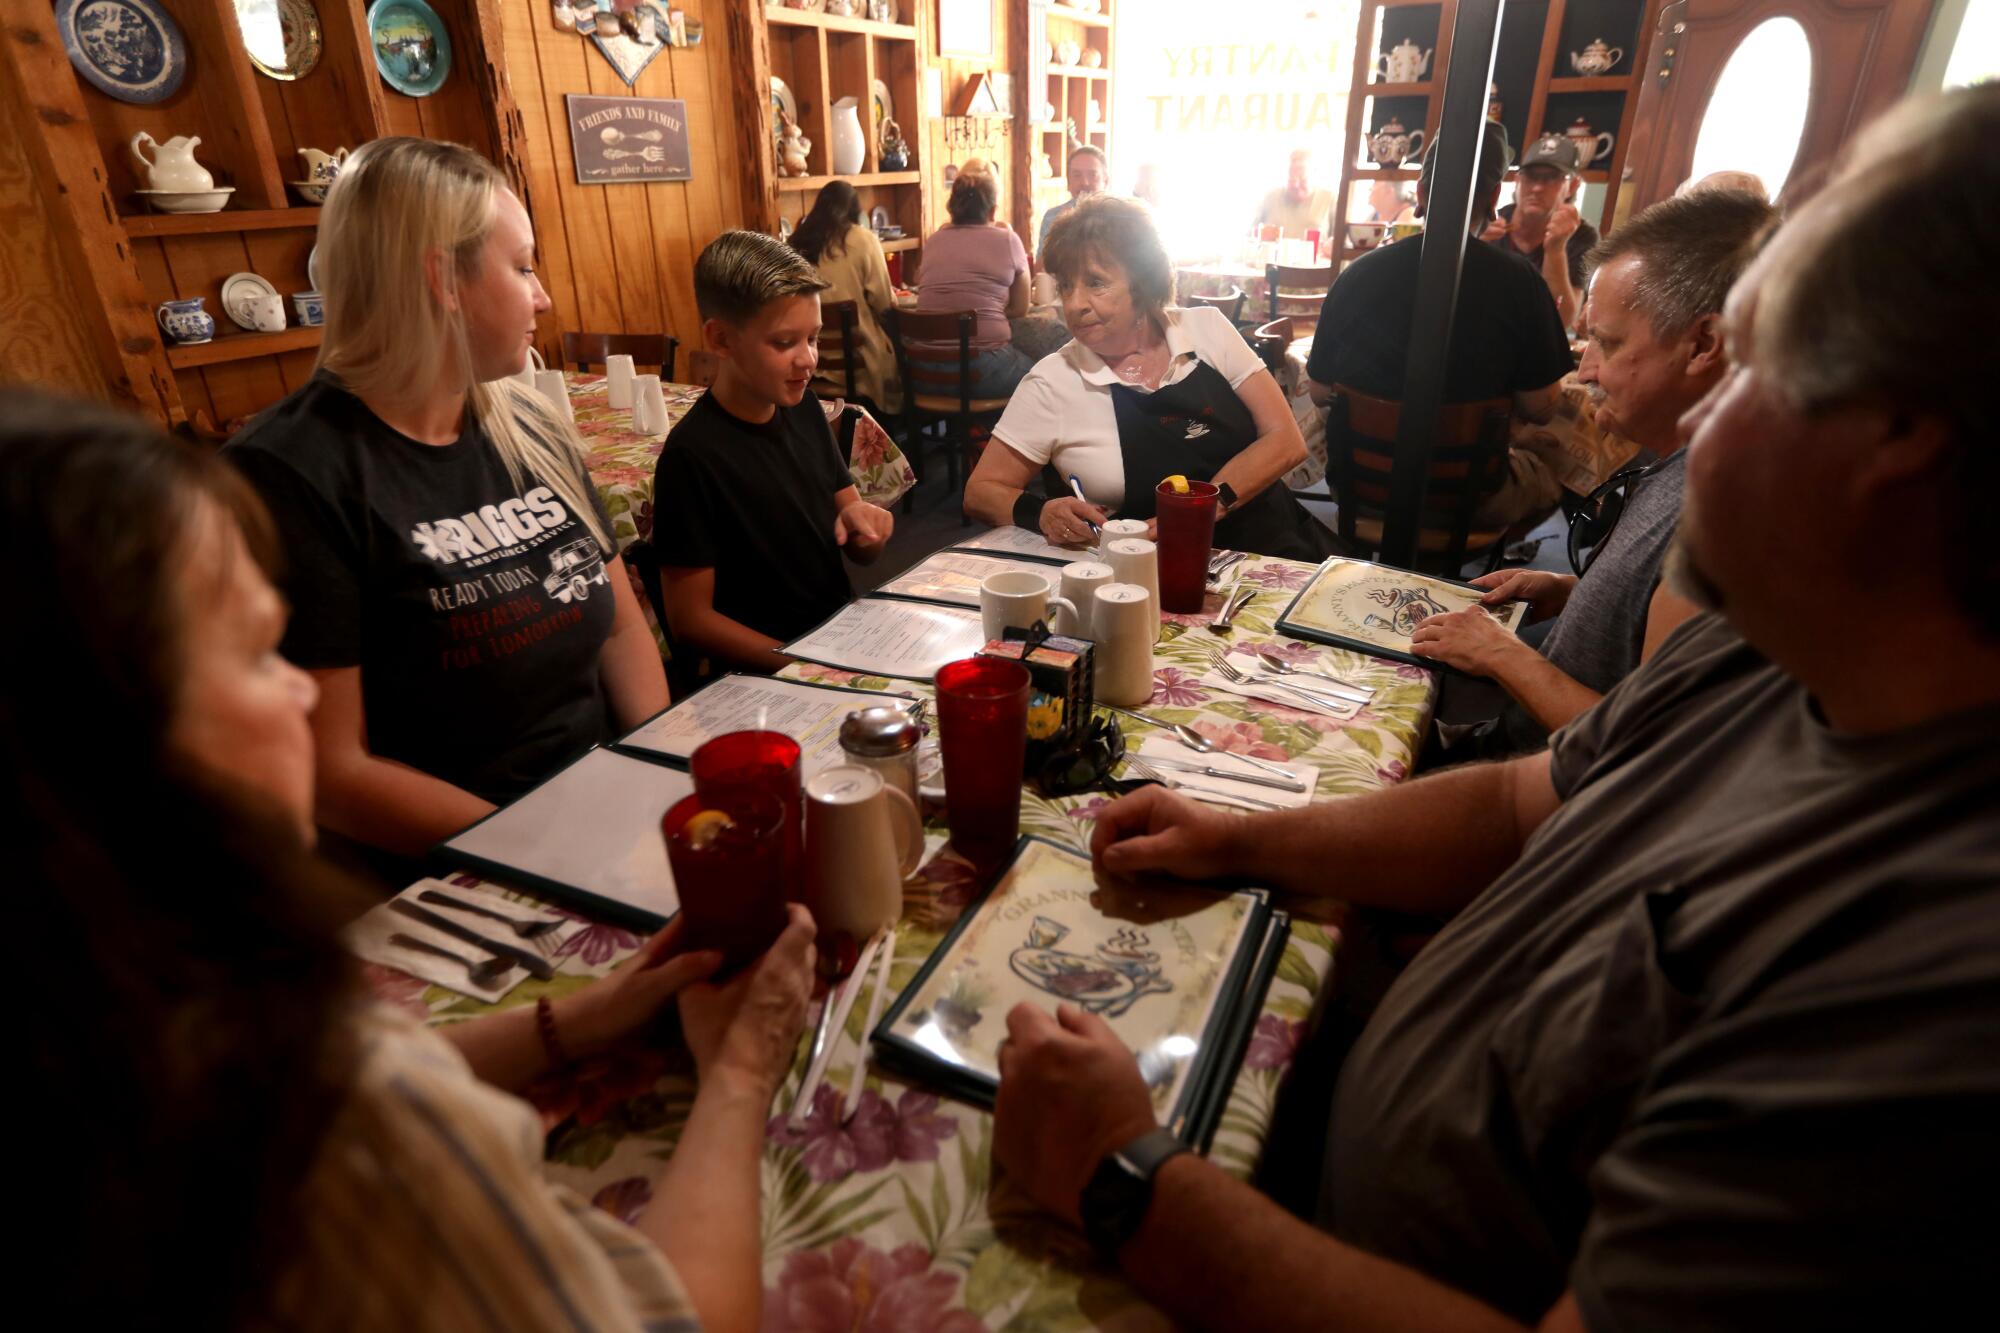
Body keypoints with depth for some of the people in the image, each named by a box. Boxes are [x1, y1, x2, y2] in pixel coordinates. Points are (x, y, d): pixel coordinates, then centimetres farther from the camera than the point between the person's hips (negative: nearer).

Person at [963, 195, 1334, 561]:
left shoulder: (1207, 329, 4)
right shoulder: (1052, 383, -3)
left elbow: (1286, 440, 0)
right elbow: (980, 492, 1)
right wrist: (1041, 513, -22)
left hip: (1276, 550, 2)